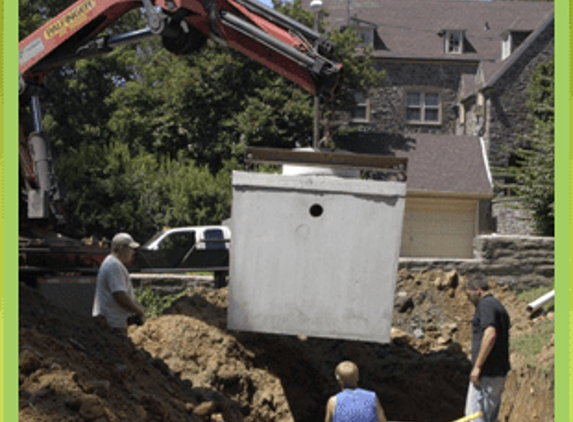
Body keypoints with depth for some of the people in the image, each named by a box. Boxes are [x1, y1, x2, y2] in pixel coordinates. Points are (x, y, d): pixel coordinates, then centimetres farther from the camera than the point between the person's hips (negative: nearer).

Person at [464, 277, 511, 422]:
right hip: (500, 371, 10)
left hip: (487, 372, -10)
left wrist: (477, 366, -22)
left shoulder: (485, 305, -10)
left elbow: (490, 335, -24)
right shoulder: (499, 306, 21)